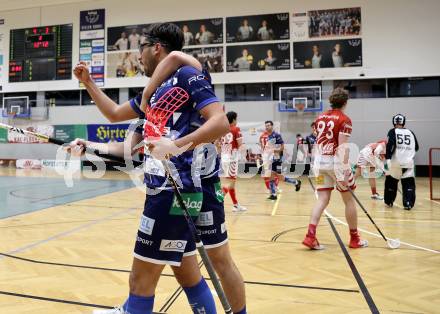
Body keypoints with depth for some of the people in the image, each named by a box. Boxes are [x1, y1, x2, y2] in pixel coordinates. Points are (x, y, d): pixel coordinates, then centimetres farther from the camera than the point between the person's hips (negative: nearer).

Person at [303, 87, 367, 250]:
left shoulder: (320, 118, 11)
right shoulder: (344, 120, -8)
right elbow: (343, 147, -16)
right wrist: (344, 172, -20)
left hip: (320, 160, 6)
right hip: (335, 161, -5)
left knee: (322, 199, 5)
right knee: (349, 200, 9)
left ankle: (310, 236, -9)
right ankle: (354, 239, 19)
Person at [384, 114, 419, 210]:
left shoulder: (393, 132, 1)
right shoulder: (410, 133, 11)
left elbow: (390, 144, -15)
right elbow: (416, 148, 17)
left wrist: (387, 157, -13)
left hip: (396, 162, -1)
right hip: (409, 163, 2)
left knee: (391, 182, 15)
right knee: (409, 184, 5)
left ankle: (389, 202, 22)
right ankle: (408, 203, -7)